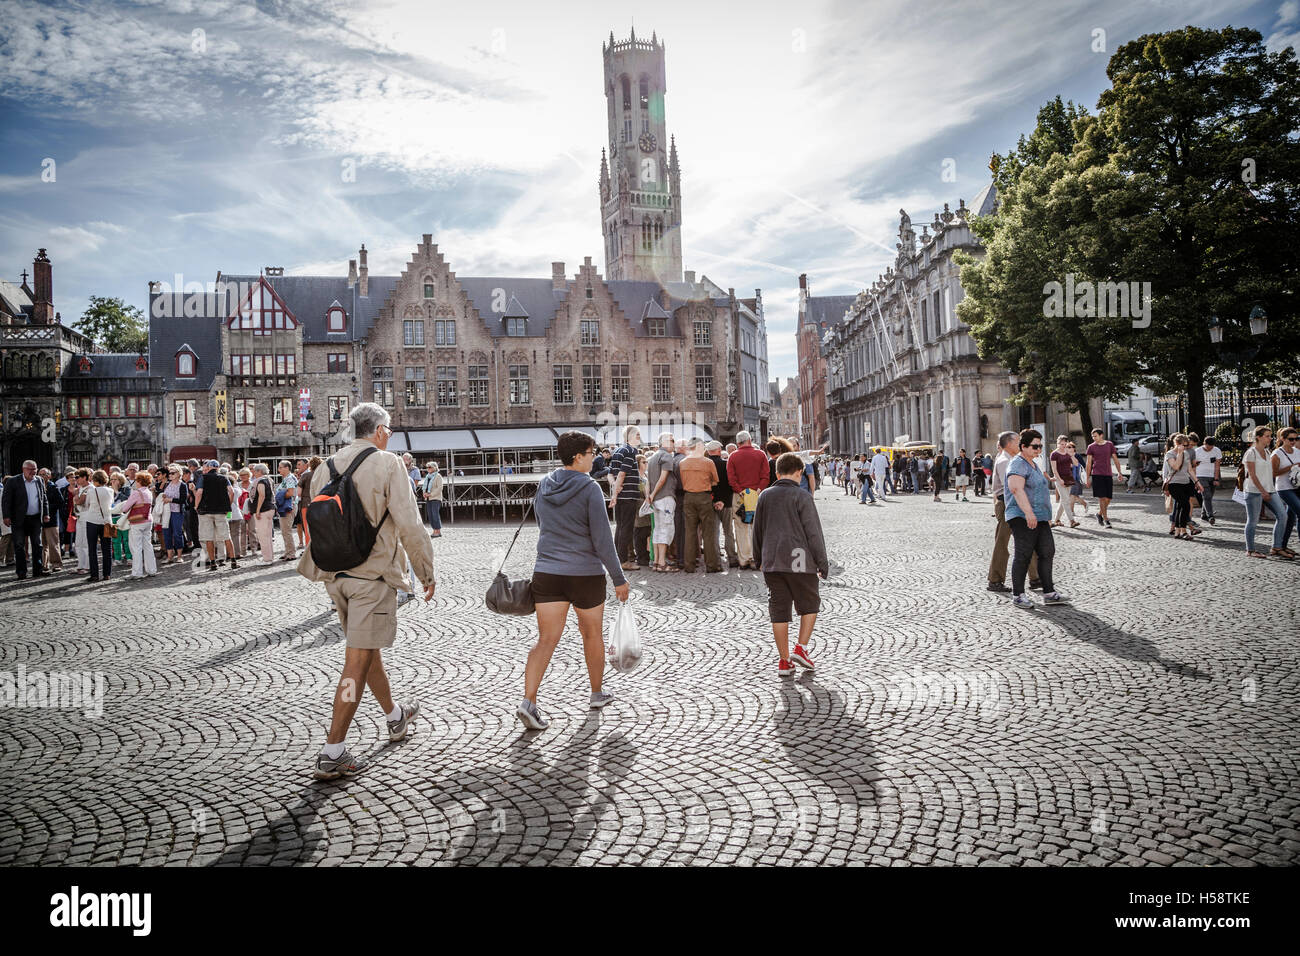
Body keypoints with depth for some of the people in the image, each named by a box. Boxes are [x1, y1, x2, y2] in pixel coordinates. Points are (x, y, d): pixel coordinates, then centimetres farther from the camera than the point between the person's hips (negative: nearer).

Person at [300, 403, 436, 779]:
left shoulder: (325, 467, 9)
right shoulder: (387, 463, -10)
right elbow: (409, 524, -14)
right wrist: (426, 572, -4)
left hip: (336, 575, 7)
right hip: (373, 573, -7)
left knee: (367, 648, 22)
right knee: (358, 661, -4)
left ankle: (395, 717, 42)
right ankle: (332, 753, -3)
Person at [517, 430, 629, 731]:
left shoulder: (544, 486, 6)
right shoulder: (589, 488, -12)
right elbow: (602, 539, -13)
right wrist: (619, 579, -7)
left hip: (546, 572, 4)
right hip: (585, 573, -4)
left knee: (546, 639, 3)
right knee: (592, 633, 15)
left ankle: (528, 701, -11)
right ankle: (597, 694, 31)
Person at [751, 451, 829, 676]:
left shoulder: (765, 496, 7)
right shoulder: (802, 497, -7)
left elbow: (757, 531, 14)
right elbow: (813, 532, -8)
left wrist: (760, 560, 25)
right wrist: (822, 563, 0)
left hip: (772, 563, 4)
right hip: (799, 562, -4)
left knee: (779, 611, 7)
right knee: (809, 605, 15)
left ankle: (784, 661, 10)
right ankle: (801, 649, 6)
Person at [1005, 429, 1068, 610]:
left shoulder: (1033, 464, 21)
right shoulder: (1018, 464, -11)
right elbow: (1016, 489, -25)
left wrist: (1047, 516, 29)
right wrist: (1029, 513, -33)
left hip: (1039, 517, 10)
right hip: (1023, 518, -10)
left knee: (1047, 552, 5)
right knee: (1023, 554, -8)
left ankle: (1049, 593, 9)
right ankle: (1017, 595, -1)